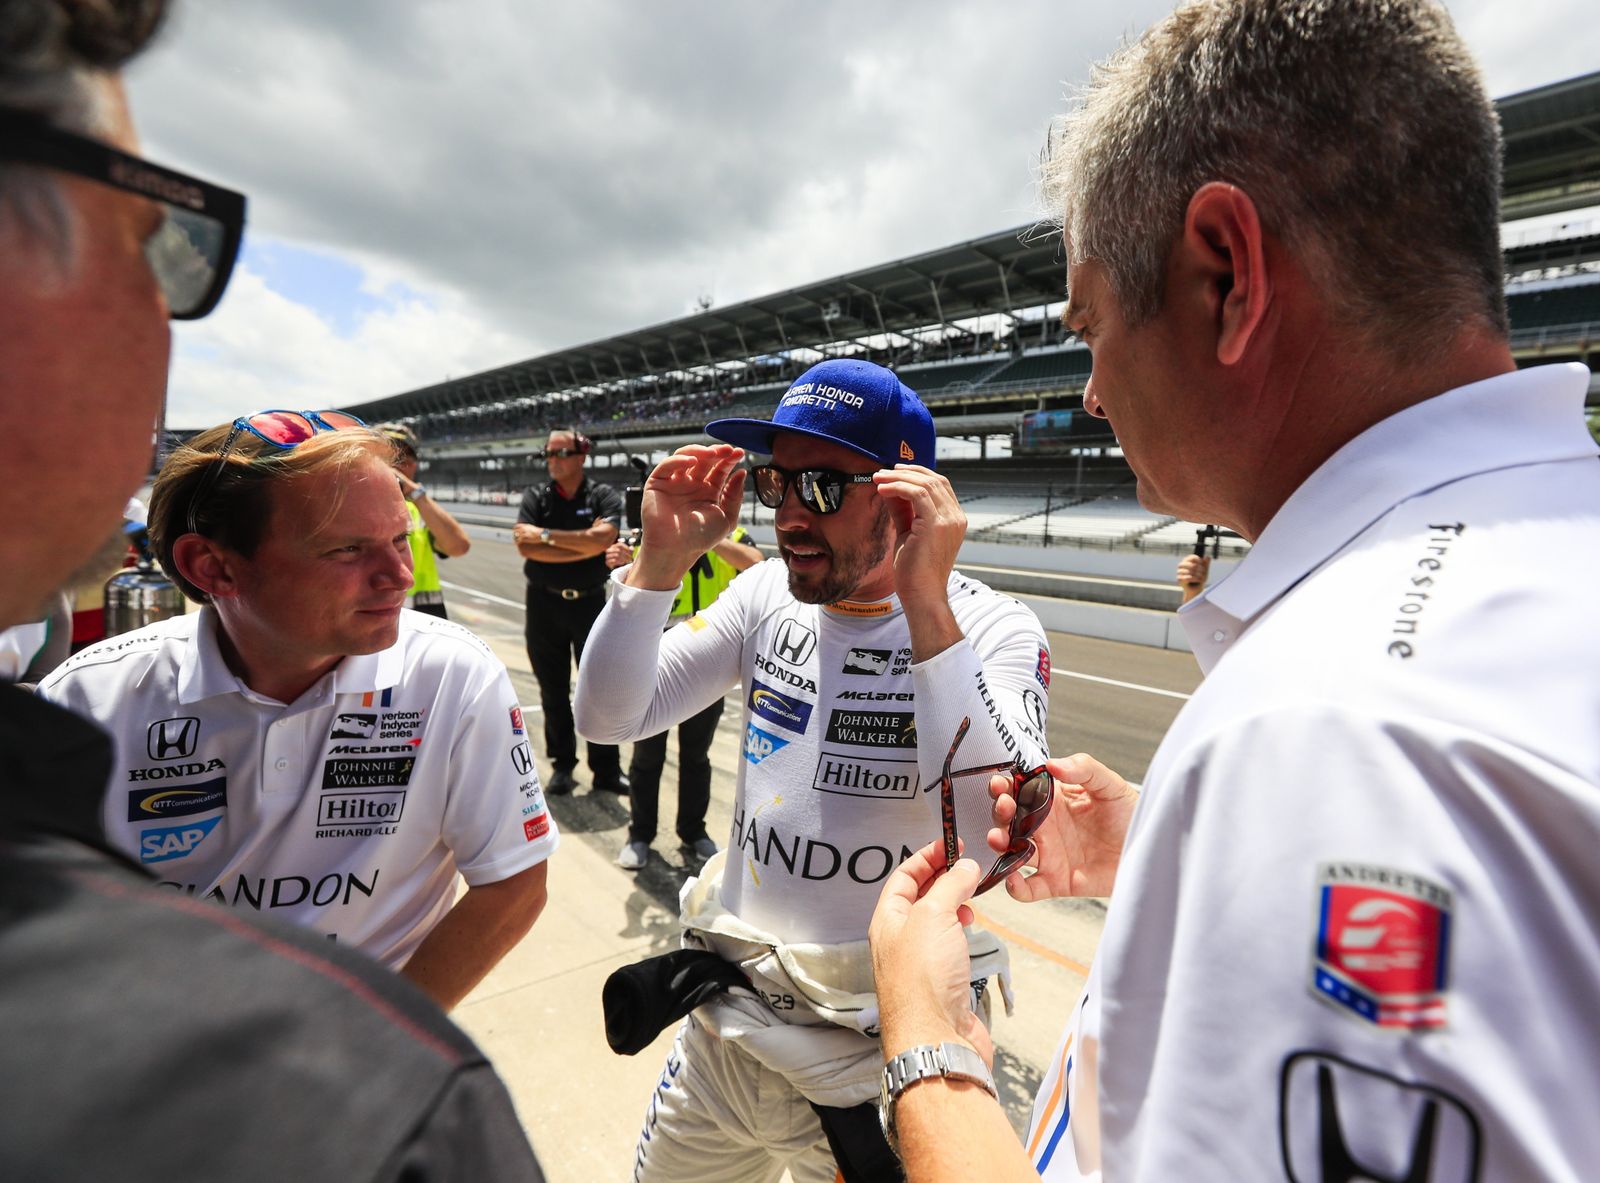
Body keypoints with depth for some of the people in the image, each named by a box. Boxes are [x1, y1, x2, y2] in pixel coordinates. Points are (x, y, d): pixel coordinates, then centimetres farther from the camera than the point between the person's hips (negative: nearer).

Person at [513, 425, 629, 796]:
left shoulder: (603, 496, -2)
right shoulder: (536, 497, 3)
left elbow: (600, 539, -20)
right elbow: (524, 546, -12)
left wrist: (546, 534, -14)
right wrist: (583, 548, -16)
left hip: (589, 602, -2)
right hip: (544, 603, 2)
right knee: (553, 692, 9)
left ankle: (607, 770, 13)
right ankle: (562, 767, 22)